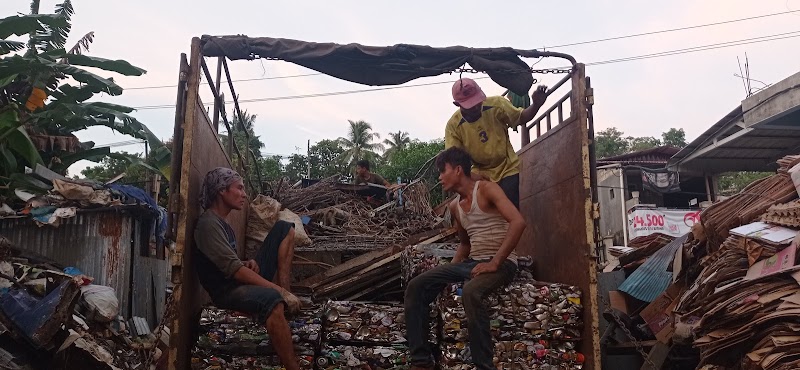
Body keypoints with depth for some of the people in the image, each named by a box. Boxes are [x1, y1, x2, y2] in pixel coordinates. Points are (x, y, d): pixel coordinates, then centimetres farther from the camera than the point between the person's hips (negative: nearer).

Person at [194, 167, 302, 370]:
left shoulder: (221, 222, 16)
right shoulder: (208, 224, -15)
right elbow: (233, 270, -24)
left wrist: (248, 263, 0)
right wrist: (280, 290, -26)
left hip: (243, 280, 10)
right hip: (227, 289, -10)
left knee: (284, 229, 6)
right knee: (272, 299, -43)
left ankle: (284, 292, -7)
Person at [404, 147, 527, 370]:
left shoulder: (486, 189, -8)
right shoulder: (455, 207, 15)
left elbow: (518, 222, -22)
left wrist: (495, 263, -23)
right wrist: (451, 269, 9)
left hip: (501, 263, -8)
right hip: (472, 262, 8)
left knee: (470, 292, -39)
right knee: (416, 287, -8)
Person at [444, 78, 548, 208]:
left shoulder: (496, 104, -15)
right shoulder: (453, 125, -15)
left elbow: (521, 118, -1)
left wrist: (536, 104, -22)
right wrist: (469, 175, -35)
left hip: (508, 169, -1)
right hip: (481, 175, 1)